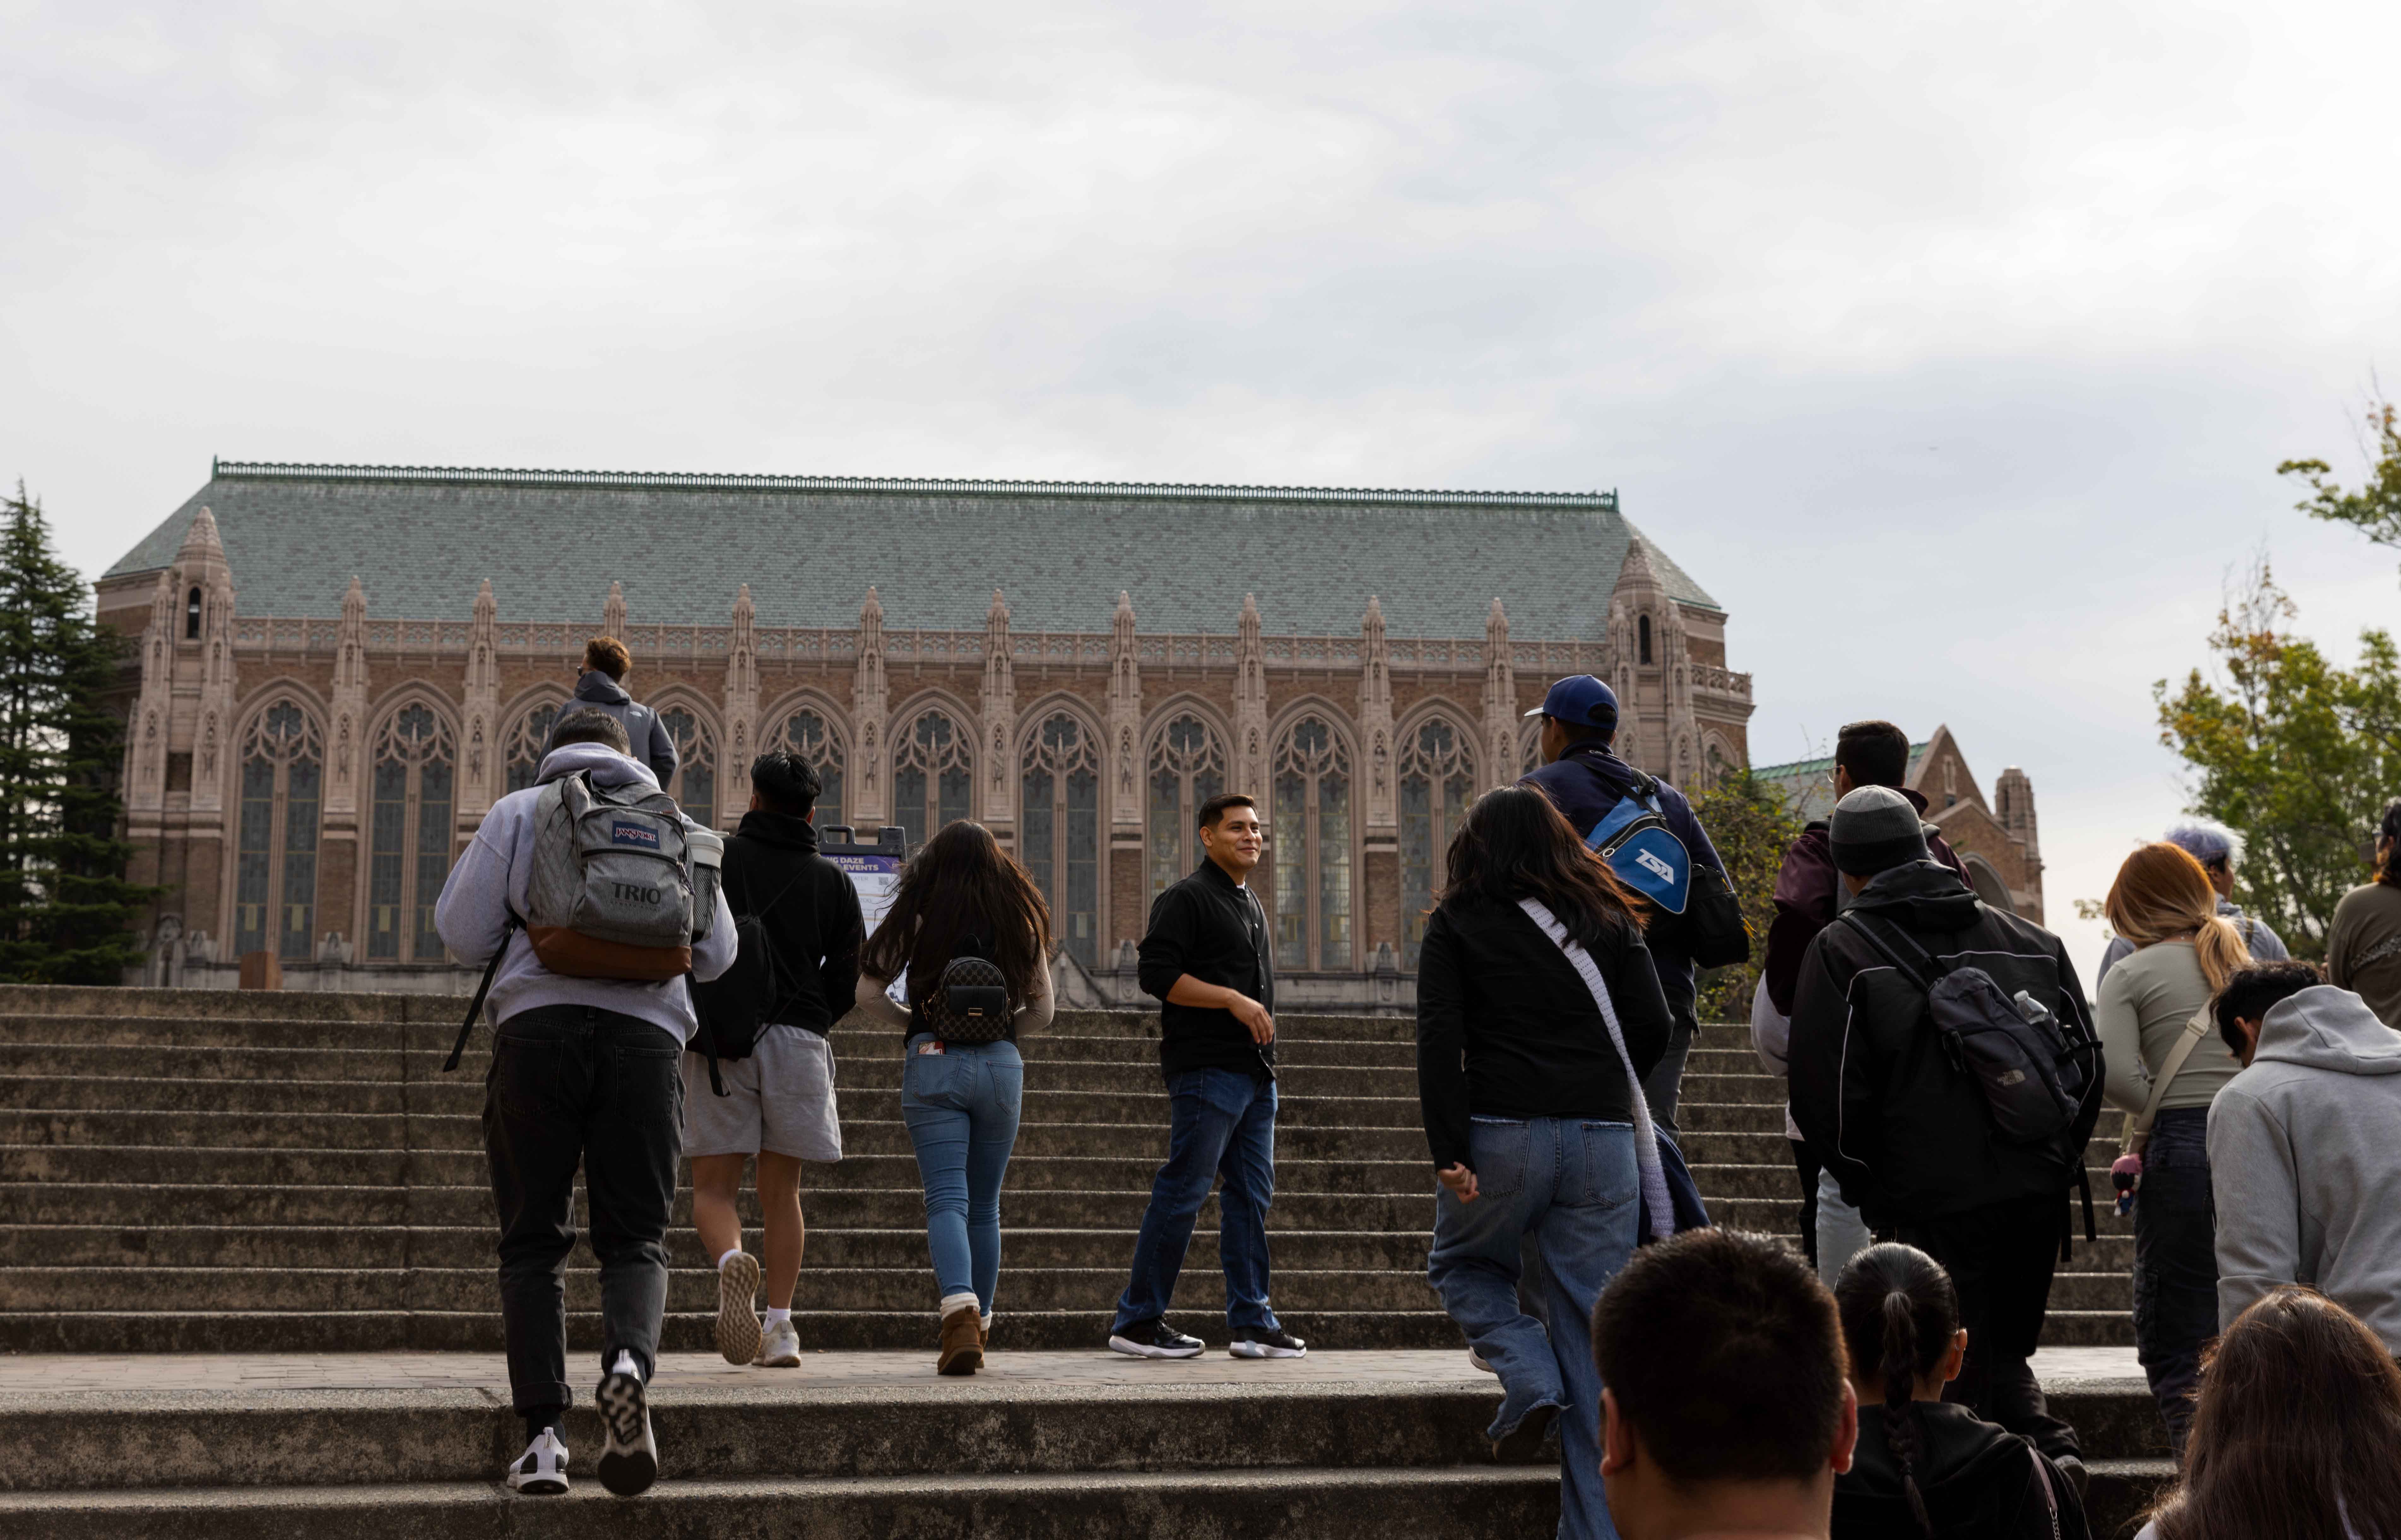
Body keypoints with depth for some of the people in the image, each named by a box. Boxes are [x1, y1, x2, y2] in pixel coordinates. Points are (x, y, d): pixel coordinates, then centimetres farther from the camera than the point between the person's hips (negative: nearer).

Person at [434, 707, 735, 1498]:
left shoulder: (518, 811, 12)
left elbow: (462, 934, 5)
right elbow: (716, 952, 16)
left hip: (539, 1025, -1)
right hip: (645, 1033, 1)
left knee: (533, 1242, 7)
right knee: (635, 1237, 7)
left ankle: (543, 1434, -2)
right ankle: (629, 1361, -23)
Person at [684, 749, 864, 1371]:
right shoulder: (833, 880, 10)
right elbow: (847, 978, 10)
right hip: (798, 1040, 2)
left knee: (713, 1186, 4)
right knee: (781, 1191, 11)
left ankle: (732, 1262, -27)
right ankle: (781, 1326, 4)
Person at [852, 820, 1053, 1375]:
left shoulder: (918, 915, 1)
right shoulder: (1022, 919, 8)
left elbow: (868, 996, 0)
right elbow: (1042, 1010, 10)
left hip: (933, 1062, -3)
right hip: (1001, 1065, 3)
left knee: (947, 1199, -8)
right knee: (984, 1206, 15)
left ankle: (959, 1310, -30)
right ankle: (980, 1326, 22)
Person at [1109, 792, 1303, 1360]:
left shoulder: (1250, 902, 20)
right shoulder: (1187, 898, -7)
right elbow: (1156, 974, -17)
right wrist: (1234, 1000, -19)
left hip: (1255, 1073, 9)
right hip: (1207, 1069, -9)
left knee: (1251, 1196, 9)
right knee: (1183, 1191, -7)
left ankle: (1253, 1322, 13)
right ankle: (1137, 1319, 1)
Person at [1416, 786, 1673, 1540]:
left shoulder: (1457, 922, 5)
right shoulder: (1608, 919, 13)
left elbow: (1441, 1039, -6)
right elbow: (1654, 1026, 6)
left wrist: (1449, 1153, -9)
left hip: (1504, 1135, -2)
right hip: (1603, 1138, 3)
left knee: (1462, 1265, 24)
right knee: (1594, 1322, 7)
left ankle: (1530, 1379, 0)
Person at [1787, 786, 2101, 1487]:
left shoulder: (1841, 951, -3)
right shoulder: (2031, 940, 12)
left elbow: (1826, 1098, -8)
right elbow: (2087, 1063, 12)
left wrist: (1875, 1187, 5)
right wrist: (2059, 1162, 18)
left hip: (1933, 1204, -5)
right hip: (2038, 1199, 5)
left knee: (1954, 1382, 5)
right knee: (2005, 1355, 22)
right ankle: (2047, 1446, 4)